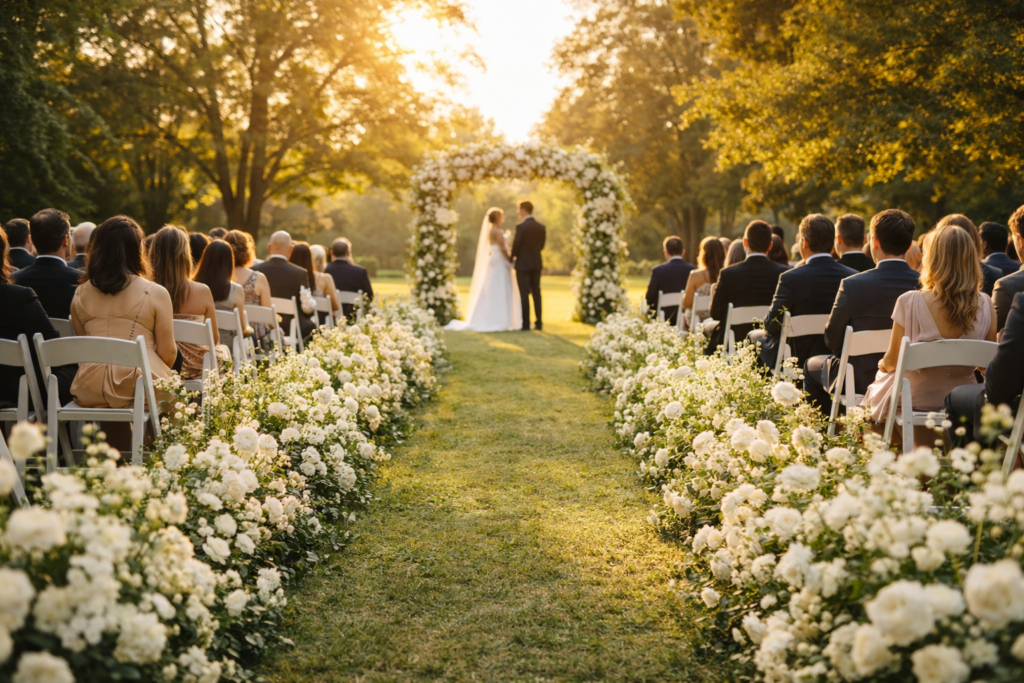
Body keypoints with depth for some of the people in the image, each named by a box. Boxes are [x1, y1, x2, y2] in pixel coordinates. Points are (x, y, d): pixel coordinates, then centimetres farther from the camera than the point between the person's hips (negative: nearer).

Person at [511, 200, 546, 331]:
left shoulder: (521, 227, -15)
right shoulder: (541, 226, 3)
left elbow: (516, 245, -12)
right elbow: (541, 245, 9)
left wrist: (512, 257, 7)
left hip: (523, 264, -6)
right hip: (536, 263, 6)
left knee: (524, 294, -2)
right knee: (536, 293, 10)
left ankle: (525, 324, -3)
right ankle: (539, 323, 10)